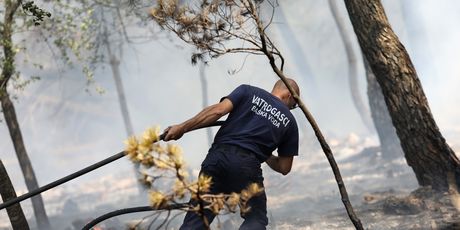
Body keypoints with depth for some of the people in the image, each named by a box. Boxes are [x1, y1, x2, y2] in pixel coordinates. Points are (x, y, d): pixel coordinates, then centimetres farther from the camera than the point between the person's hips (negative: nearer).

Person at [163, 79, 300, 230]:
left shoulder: (248, 92, 17)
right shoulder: (289, 122, 18)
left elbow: (217, 111, 0)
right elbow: (284, 168, 19)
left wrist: (182, 128, 1)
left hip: (217, 156, 1)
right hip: (247, 165, -1)